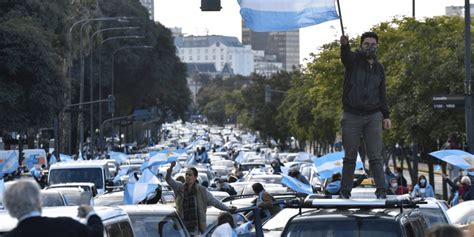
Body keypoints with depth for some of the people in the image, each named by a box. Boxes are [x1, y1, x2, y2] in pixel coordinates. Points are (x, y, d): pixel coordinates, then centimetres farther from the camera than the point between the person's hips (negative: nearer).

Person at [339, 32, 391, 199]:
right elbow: (346, 55, -26)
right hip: (352, 116, -2)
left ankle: (381, 191, -1)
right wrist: (344, 45, -51)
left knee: (375, 157, -2)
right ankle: (345, 191, 12)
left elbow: (382, 94, 17)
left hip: (373, 116, 2)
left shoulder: (379, 69, 12)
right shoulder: (354, 60, -1)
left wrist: (386, 116, 6)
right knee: (350, 157, 5)